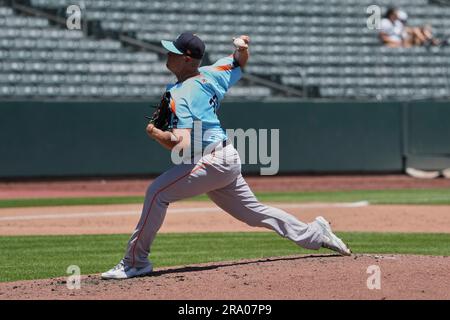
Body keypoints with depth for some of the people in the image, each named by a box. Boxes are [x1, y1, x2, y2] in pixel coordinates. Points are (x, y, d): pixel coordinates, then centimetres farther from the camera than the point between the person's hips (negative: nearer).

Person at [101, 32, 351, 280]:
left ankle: (136, 262, -15)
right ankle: (314, 234, 24)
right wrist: (243, 50, 6)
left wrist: (154, 133, -14)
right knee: (254, 212, 20)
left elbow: (181, 144, -28)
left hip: (212, 161, -10)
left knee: (157, 192, -15)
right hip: (228, 160, 10)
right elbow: (240, 63, 27)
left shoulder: (181, 95, -18)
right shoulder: (209, 75, 8)